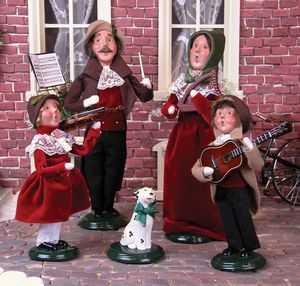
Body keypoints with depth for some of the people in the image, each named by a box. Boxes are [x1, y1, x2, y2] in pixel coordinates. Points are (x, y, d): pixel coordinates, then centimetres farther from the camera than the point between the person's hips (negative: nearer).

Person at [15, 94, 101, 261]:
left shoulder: (62, 136, 3)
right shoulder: (40, 142, -20)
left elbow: (82, 150, 6)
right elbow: (42, 170, -24)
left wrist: (94, 131, 5)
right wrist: (63, 167, -34)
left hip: (63, 183, 8)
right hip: (49, 186, -8)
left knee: (59, 213, 18)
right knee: (49, 214, 4)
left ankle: (54, 241, 33)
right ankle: (43, 244, 20)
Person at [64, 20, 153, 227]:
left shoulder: (125, 74, 0)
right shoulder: (86, 76, -6)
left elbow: (145, 97, 7)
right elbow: (68, 104, -4)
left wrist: (147, 87, -11)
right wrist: (86, 103, -19)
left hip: (117, 130, 2)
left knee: (113, 170, 13)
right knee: (94, 171, 8)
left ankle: (108, 208, 30)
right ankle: (97, 211, 24)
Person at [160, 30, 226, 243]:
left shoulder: (215, 84, -6)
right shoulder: (183, 80, 12)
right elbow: (169, 104, 16)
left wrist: (196, 97, -19)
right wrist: (169, 109, -5)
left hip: (203, 138, -6)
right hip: (181, 137, 6)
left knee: (201, 183, -2)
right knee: (178, 179, 7)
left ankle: (205, 228, 12)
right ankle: (180, 223, 21)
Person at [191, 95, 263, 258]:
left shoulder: (244, 143, -11)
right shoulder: (212, 147, -3)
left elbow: (257, 166, -22)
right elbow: (195, 169, -2)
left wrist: (250, 148, -37)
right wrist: (205, 171, -23)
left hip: (240, 189, -3)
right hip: (221, 190, 3)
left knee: (244, 218, 7)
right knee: (228, 220, 14)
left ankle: (249, 246, 28)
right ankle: (234, 246, 32)